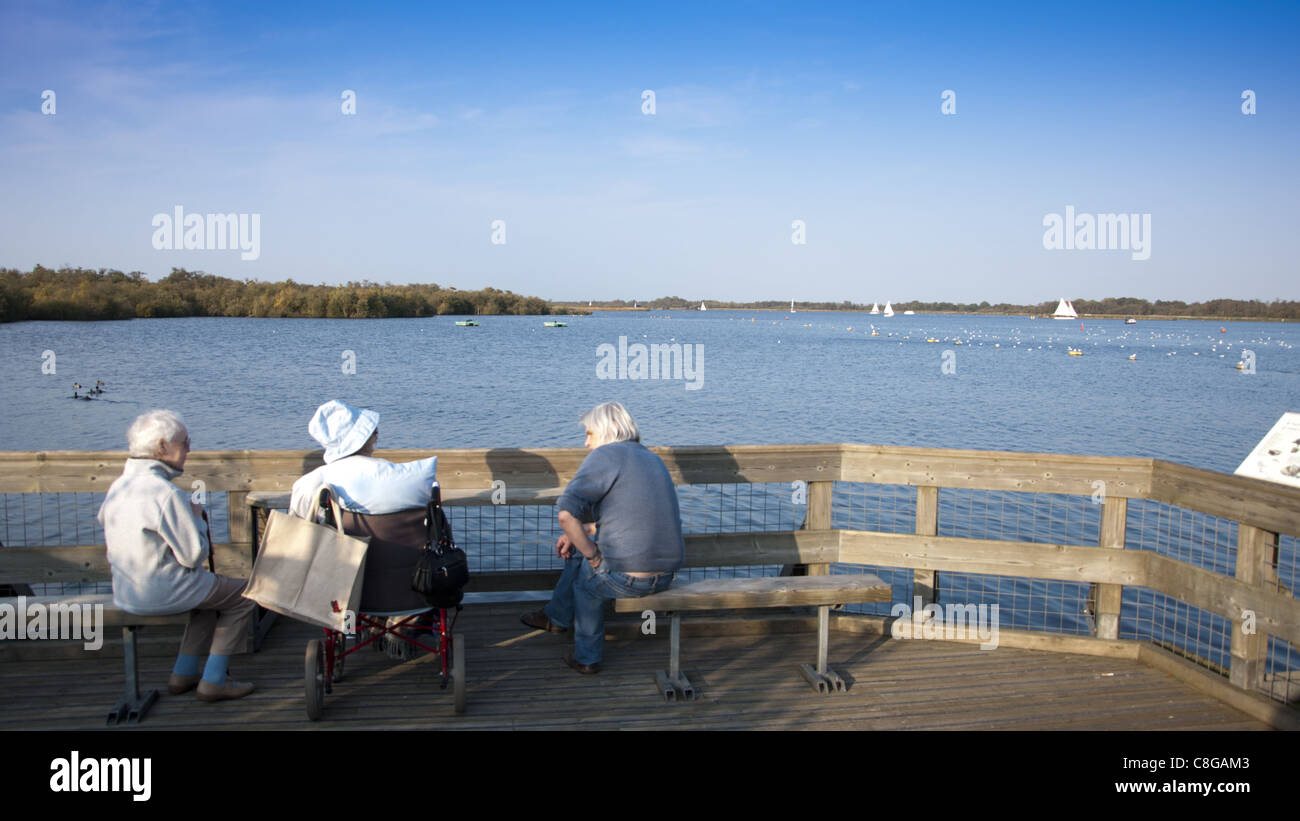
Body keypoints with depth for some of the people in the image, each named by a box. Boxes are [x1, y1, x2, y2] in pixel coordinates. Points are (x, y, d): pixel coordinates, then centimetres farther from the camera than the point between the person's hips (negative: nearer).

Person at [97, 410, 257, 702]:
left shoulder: (118, 486, 3)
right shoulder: (167, 494, -24)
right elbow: (194, 556, -22)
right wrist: (197, 518, -3)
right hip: (164, 593, -9)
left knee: (210, 588, 30)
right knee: (243, 595, 8)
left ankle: (184, 673, 27)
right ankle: (214, 681, 10)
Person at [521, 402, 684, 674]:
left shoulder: (605, 456, -9)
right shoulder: (651, 458, 16)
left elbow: (566, 514, -20)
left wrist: (594, 557, -9)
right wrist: (580, 533, 19)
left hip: (629, 577, -8)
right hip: (666, 574, 8)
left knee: (585, 574, 26)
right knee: (579, 552, 29)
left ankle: (586, 656, 37)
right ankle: (556, 617, 48)